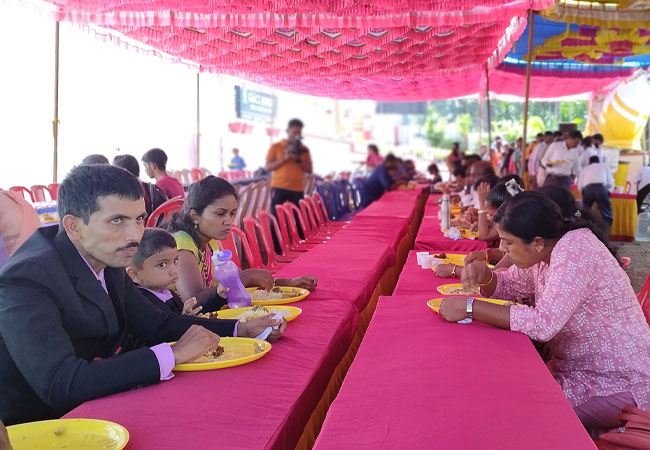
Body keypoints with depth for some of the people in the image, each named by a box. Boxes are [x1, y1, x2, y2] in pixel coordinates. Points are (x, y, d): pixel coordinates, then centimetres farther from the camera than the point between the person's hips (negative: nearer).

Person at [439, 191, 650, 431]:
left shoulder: (574, 251, -26)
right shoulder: (545, 252, -1)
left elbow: (543, 323, -35)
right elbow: (507, 285, 13)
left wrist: (470, 307, -31)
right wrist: (483, 274, -9)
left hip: (617, 384, -8)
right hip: (577, 369, 8)